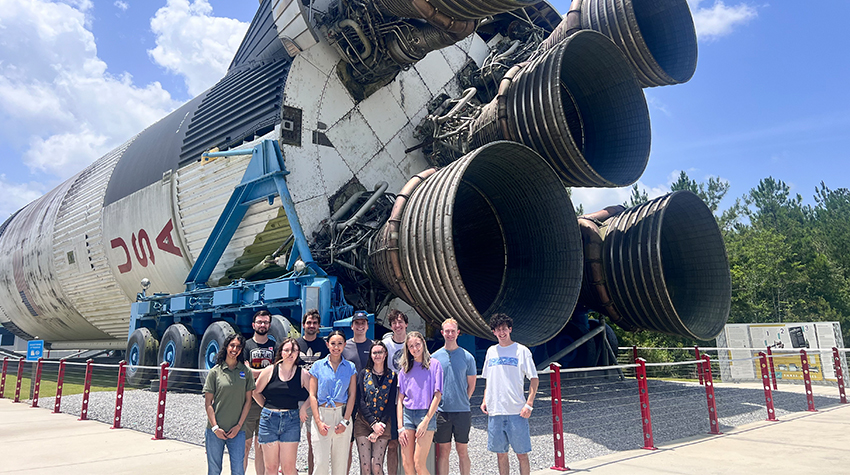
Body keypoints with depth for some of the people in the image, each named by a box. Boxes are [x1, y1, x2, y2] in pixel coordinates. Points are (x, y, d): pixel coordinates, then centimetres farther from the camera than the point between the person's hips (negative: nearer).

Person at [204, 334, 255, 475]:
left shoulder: (246, 372, 3)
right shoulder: (215, 372, 0)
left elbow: (248, 401, 4)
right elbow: (208, 403, 0)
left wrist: (239, 426, -4)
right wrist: (215, 427, -8)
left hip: (237, 431, 1)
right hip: (215, 430, -1)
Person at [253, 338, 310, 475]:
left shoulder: (303, 374, 4)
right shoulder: (270, 371, 4)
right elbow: (256, 392, 12)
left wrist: (303, 407, -5)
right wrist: (267, 407, 7)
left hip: (291, 420, -1)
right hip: (269, 419, 1)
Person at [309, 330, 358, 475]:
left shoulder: (350, 367, 7)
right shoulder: (318, 366, 5)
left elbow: (352, 395, 3)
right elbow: (312, 395, 2)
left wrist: (345, 421, -6)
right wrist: (318, 422, -7)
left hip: (342, 415, 1)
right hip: (322, 414, -1)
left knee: (341, 462, 4)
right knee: (320, 462, -5)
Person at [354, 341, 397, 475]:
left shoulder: (392, 376, 6)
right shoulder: (363, 374, 6)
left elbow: (391, 404, 1)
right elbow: (360, 401, -1)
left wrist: (380, 427, -9)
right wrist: (373, 423, -11)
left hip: (383, 424, 0)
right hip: (363, 422, 0)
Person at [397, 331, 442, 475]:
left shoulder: (434, 364, 1)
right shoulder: (405, 368, 11)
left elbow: (437, 396, -3)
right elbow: (400, 399, 9)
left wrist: (426, 421, -10)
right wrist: (400, 427, 1)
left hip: (426, 414, -3)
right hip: (407, 414, 4)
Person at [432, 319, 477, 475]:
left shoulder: (467, 357, 1)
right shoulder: (434, 357, 3)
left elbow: (471, 385, 8)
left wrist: (461, 401, 5)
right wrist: (437, 403, 4)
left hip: (462, 411, 0)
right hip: (441, 411, 1)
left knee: (462, 451, 7)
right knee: (443, 451, 6)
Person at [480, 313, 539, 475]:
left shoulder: (521, 350, -1)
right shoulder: (491, 351, 13)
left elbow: (534, 379, -2)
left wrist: (529, 404, -11)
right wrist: (485, 400, 10)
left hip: (516, 411, -4)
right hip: (494, 410, 4)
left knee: (521, 454, 0)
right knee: (501, 454, 10)